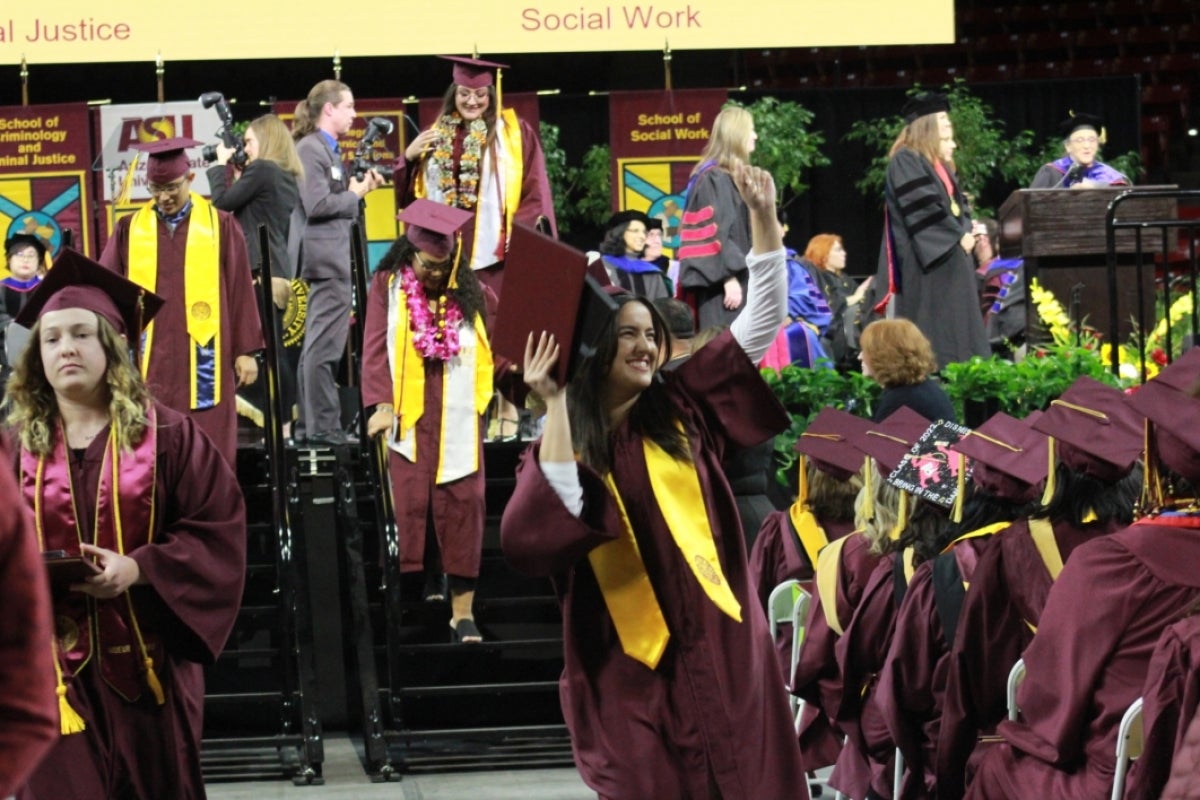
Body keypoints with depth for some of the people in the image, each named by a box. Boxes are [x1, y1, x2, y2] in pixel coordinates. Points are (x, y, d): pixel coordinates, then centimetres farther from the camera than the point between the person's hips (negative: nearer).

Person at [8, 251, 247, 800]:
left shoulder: (167, 435, 0)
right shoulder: (18, 446, 6)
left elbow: (218, 529, -5)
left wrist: (138, 568, -17)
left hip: (146, 659, -1)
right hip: (54, 662, 1)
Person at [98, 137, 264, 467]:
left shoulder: (220, 226, 3)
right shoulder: (129, 230, 7)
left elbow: (240, 289, 4)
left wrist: (245, 350, 3)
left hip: (203, 361, -1)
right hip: (148, 362, 1)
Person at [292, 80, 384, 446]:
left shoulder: (329, 149, 16)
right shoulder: (309, 148, -13)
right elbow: (316, 204, -21)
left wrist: (360, 188, 4)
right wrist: (356, 194, -9)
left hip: (333, 257, 10)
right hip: (326, 257, -10)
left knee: (318, 344, 14)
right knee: (324, 346, -6)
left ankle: (309, 425, 19)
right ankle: (322, 426, -3)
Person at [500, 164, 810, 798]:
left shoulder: (682, 408, 6)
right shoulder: (563, 442, 0)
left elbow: (761, 320, 5)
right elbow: (546, 524, -20)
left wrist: (764, 217, -6)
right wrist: (555, 404, -16)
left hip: (717, 640, 2)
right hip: (630, 660, -2)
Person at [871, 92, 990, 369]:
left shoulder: (941, 165, 20)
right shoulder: (906, 161, -9)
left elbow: (958, 205, 19)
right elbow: (923, 208, -18)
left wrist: (966, 232, -1)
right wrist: (958, 235, -14)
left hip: (952, 260, 9)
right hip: (926, 263, -9)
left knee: (956, 330, 6)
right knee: (930, 339, -12)